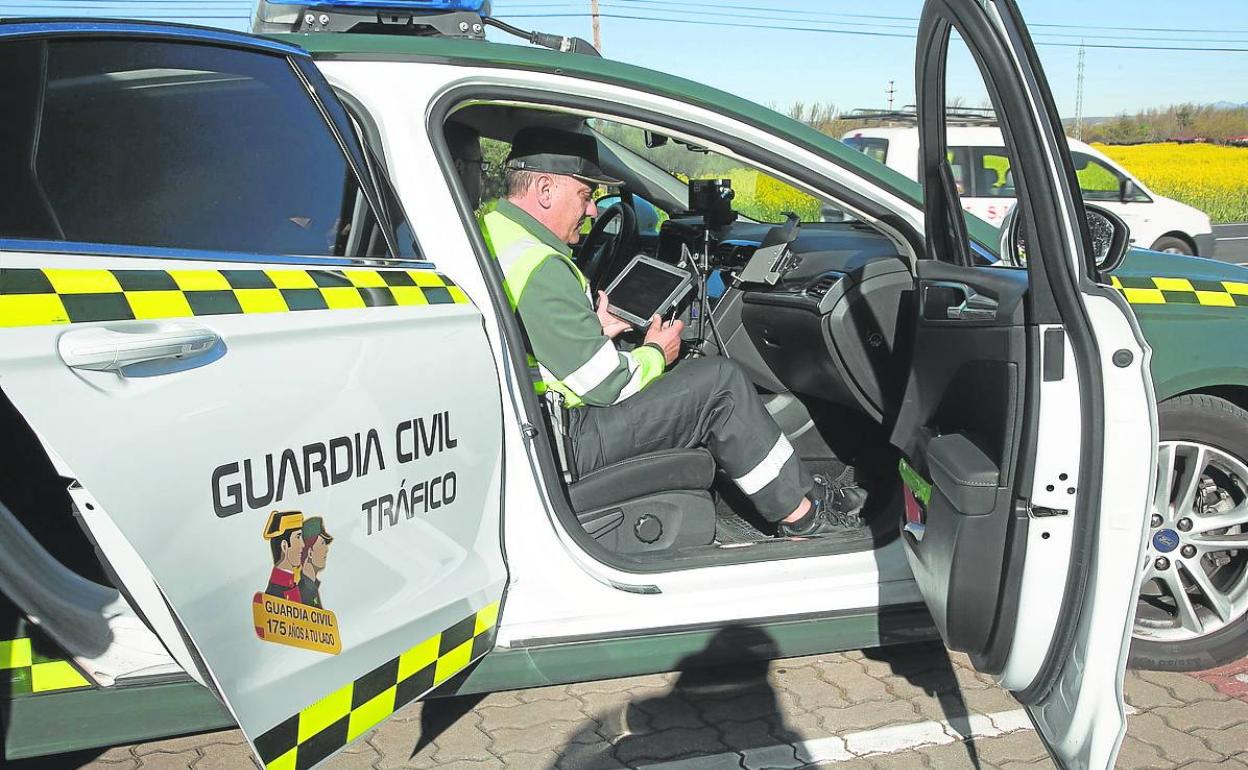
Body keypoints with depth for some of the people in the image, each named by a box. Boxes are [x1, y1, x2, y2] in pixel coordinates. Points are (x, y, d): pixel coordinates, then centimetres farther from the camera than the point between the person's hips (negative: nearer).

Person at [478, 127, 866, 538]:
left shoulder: (490, 230, 8)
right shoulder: (539, 268, -25)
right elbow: (604, 385, -21)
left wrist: (594, 330, 9)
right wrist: (655, 354, -2)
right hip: (570, 442, -11)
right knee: (720, 381, -7)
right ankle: (802, 516, 6)